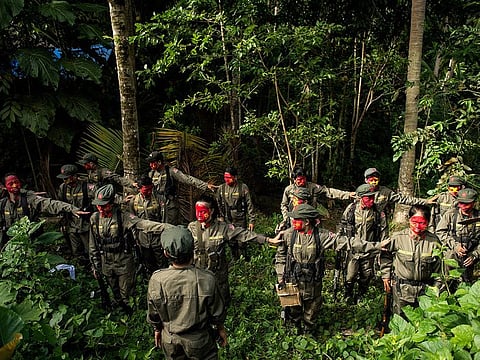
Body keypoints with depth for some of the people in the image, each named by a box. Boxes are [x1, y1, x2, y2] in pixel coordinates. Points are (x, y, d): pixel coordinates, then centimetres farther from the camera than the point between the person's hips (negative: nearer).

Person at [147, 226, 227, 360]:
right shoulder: (207, 279, -28)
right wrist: (221, 329, 8)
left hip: (170, 340, 2)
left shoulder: (156, 280, -24)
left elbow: (153, 314, -7)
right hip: (199, 339, -2)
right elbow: (217, 313, -12)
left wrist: (157, 329, 13)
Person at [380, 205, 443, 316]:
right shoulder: (397, 238, -10)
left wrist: (437, 287, 6)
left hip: (425, 290, 1)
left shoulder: (433, 240, -6)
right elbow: (385, 255, 6)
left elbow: (439, 265, 4)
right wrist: (386, 275, 5)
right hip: (401, 289, -1)